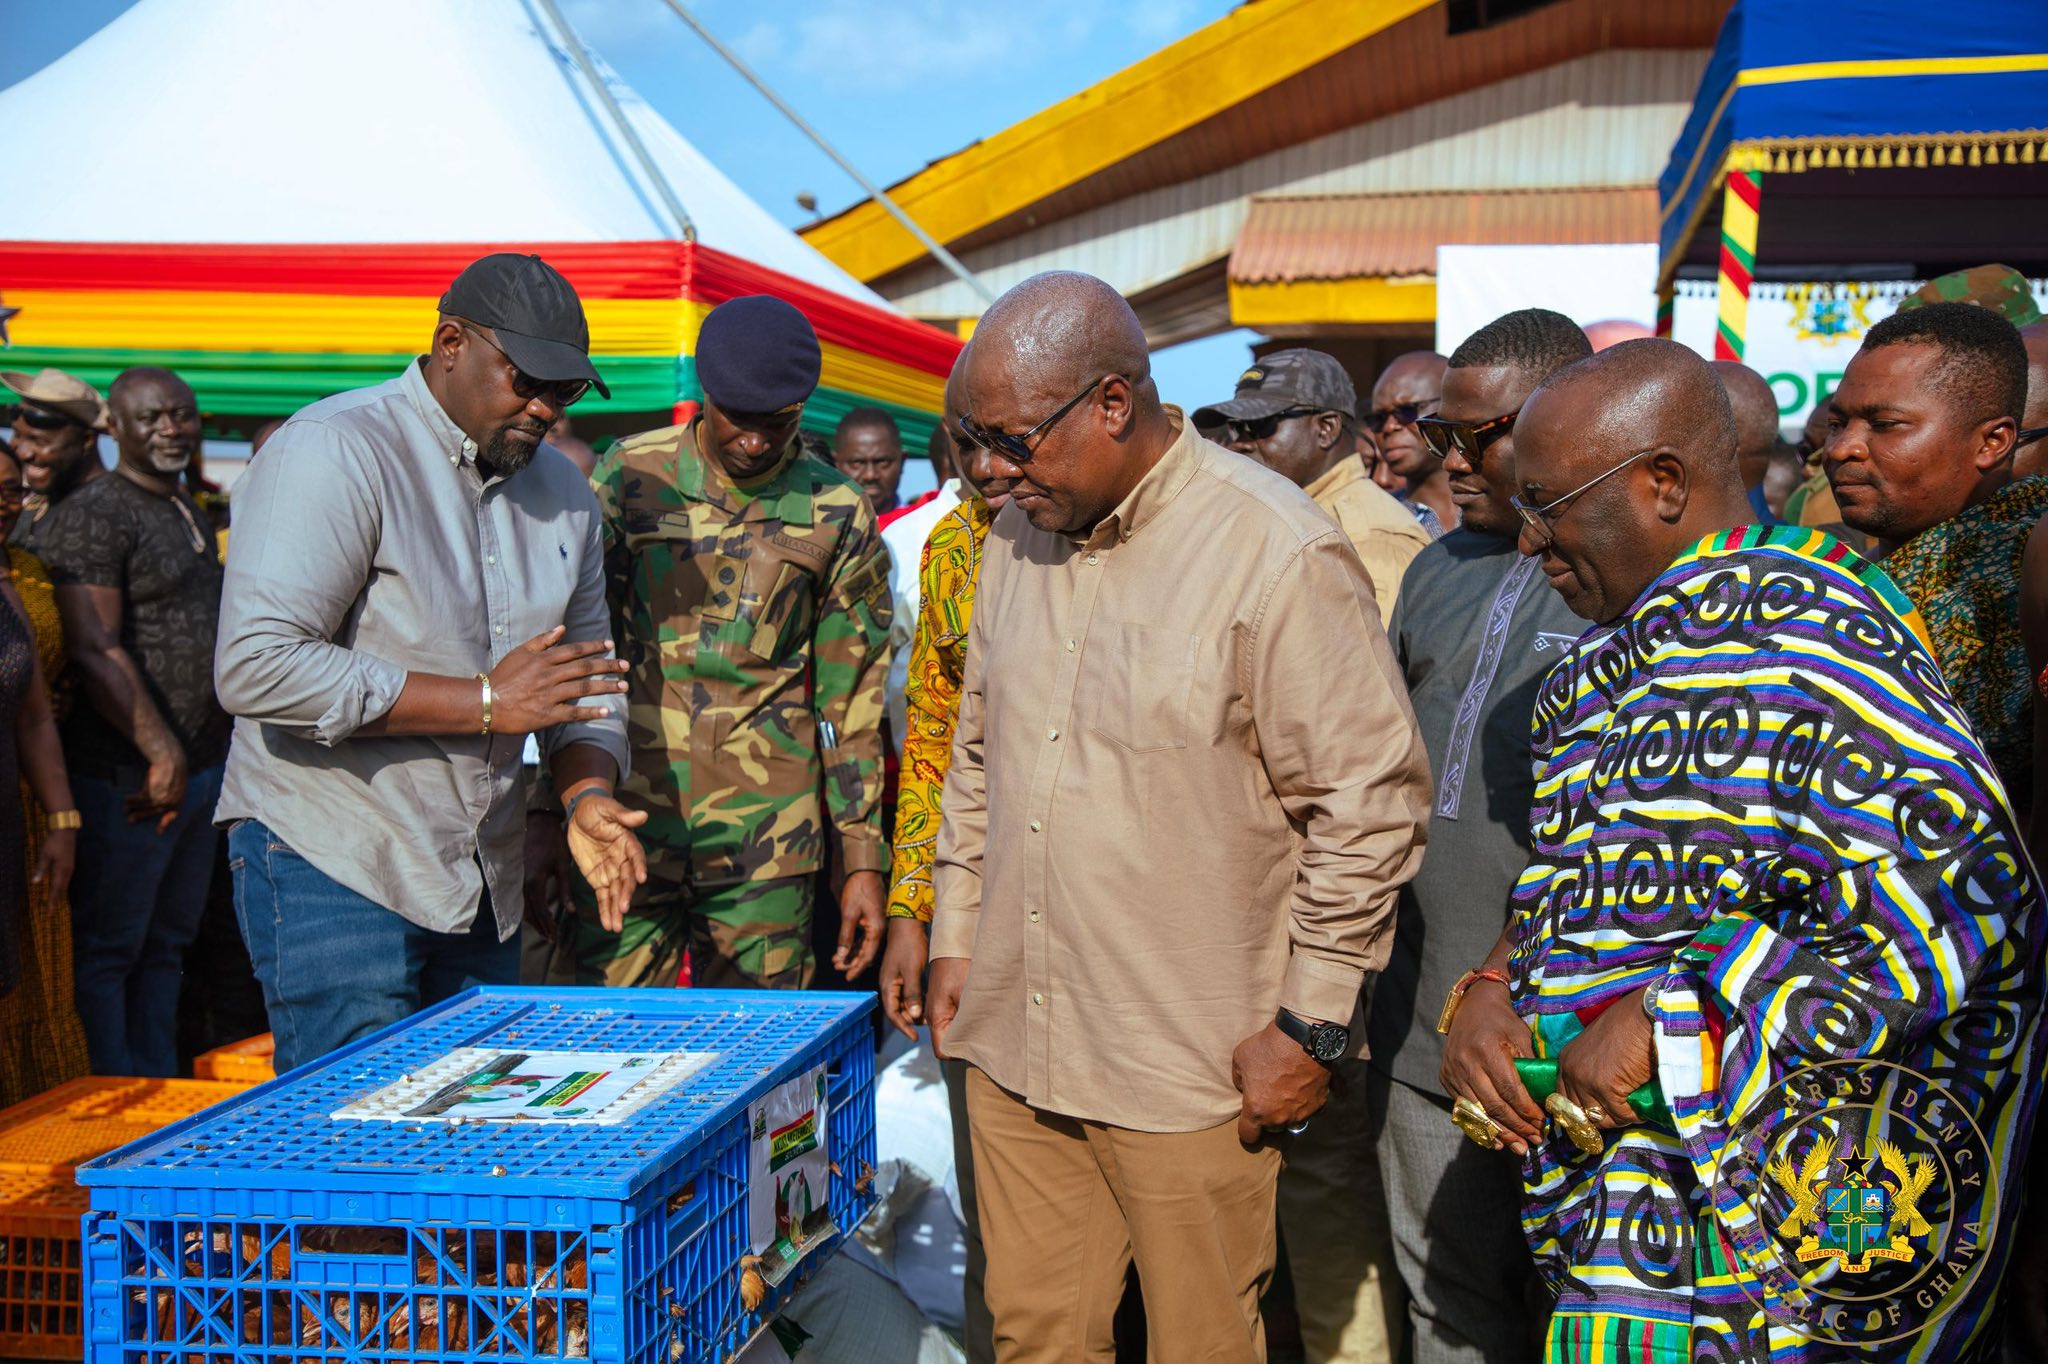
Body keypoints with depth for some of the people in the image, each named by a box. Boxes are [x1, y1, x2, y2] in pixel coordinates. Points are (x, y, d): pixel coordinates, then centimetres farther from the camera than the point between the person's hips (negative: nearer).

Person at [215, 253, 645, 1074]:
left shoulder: (562, 495, 11)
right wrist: (483, 701, -20)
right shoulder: (334, 453, -13)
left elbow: (587, 677, 17)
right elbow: (257, 668, -22)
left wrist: (587, 797, -5)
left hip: (485, 889, 7)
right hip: (332, 870, -7)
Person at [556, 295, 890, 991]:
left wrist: (864, 861, 5)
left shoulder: (837, 515, 3)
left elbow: (852, 701, 8)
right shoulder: (628, 477, 3)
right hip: (626, 816, 0)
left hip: (766, 841, 0)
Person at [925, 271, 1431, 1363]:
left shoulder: (1280, 554, -15)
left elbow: (1370, 803, -12)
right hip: (1012, 1042, 6)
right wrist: (956, 935, 18)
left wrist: (1310, 1024, -10)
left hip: (1192, 1070, -6)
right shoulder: (1016, 537, 8)